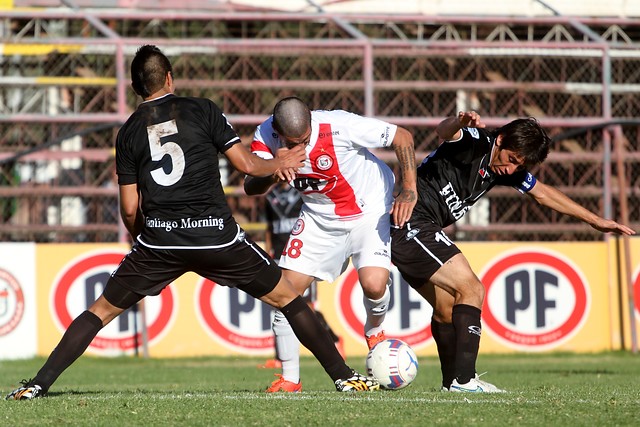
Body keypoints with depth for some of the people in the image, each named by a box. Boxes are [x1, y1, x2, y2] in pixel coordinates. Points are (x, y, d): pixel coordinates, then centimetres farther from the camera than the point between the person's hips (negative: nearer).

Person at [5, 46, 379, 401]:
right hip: (216, 234, -1)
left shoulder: (129, 132, 11)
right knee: (287, 297, 13)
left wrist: (144, 240, 28)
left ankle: (39, 384, 3)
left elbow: (130, 210, 10)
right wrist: (278, 164, 23)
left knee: (102, 310, 13)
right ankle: (345, 377, 12)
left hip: (158, 238, 1)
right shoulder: (203, 110, 4)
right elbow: (246, 163, 2)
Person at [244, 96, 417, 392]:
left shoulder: (338, 126, -30)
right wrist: (274, 172, -42)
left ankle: (374, 331, 14)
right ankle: (289, 379, 5)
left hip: (369, 211, -4)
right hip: (319, 216, 4)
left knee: (374, 285, -23)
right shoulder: (266, 137, -18)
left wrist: (409, 191, -25)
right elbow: (251, 187, -21)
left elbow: (402, 137, -20)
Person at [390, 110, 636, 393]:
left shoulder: (508, 169, 11)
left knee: (446, 308, 20)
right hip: (413, 223, -10)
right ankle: (463, 379, -18)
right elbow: (443, 132, -38)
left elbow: (543, 193, 23)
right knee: (471, 290, -14)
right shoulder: (475, 142, -15)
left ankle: (451, 381, 34)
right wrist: (458, 123, -62)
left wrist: (595, 221, 25)